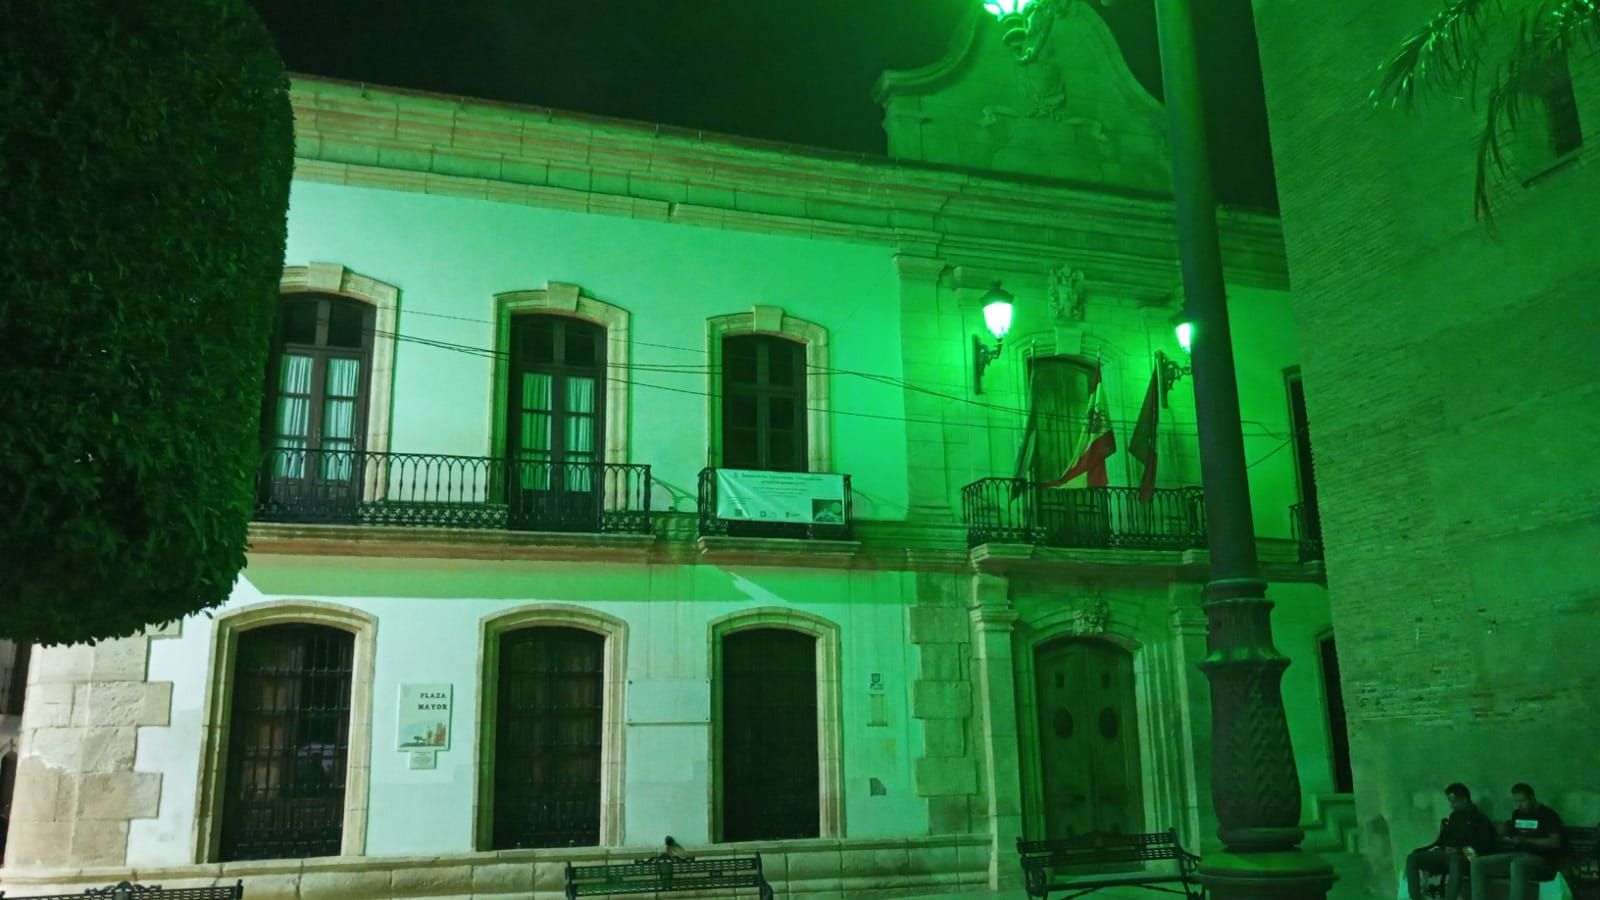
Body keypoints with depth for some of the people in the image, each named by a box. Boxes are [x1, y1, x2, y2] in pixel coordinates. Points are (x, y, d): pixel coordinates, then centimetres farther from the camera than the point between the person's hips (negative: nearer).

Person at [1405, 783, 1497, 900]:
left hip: (1464, 857, -7)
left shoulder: (1480, 818, 3)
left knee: (1455, 862, -44)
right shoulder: (1454, 816, 24)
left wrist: (1460, 850, -17)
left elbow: (1486, 846, -6)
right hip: (1445, 853, 7)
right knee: (1412, 859, -16)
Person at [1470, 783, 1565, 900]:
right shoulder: (1517, 814, 19)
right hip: (1516, 855, 7)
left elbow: (1555, 842, -13)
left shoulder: (1548, 815, -1)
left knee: (1517, 865, -43)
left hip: (1539, 859, -7)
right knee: (1478, 863, -14)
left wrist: (1526, 840, -20)